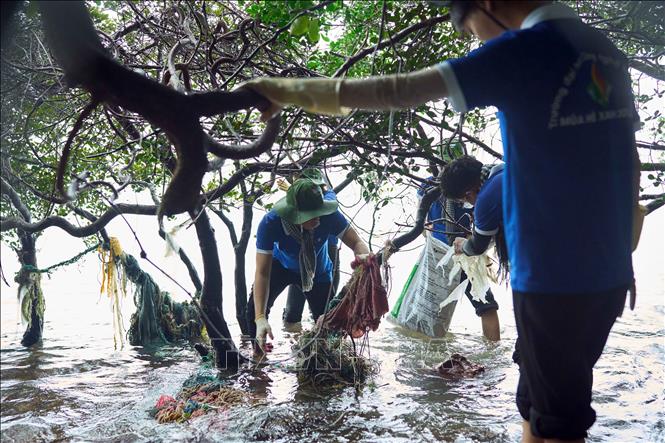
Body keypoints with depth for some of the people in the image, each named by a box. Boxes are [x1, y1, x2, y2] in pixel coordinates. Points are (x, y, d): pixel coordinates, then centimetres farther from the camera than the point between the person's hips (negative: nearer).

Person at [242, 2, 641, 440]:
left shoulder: (526, 46, -13)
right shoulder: (607, 51, 10)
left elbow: (402, 91, -20)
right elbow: (630, 157, 14)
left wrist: (291, 90, -13)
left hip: (554, 274, -7)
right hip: (609, 270, 7)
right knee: (544, 399, 20)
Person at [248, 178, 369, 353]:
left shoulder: (328, 216, -38)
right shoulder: (270, 223, -39)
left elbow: (356, 242, -29)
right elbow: (262, 272, -38)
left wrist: (364, 256, -55)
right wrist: (260, 319, -46)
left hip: (318, 271, 1)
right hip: (281, 265, 0)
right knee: (255, 307, -15)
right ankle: (259, 353, 13)